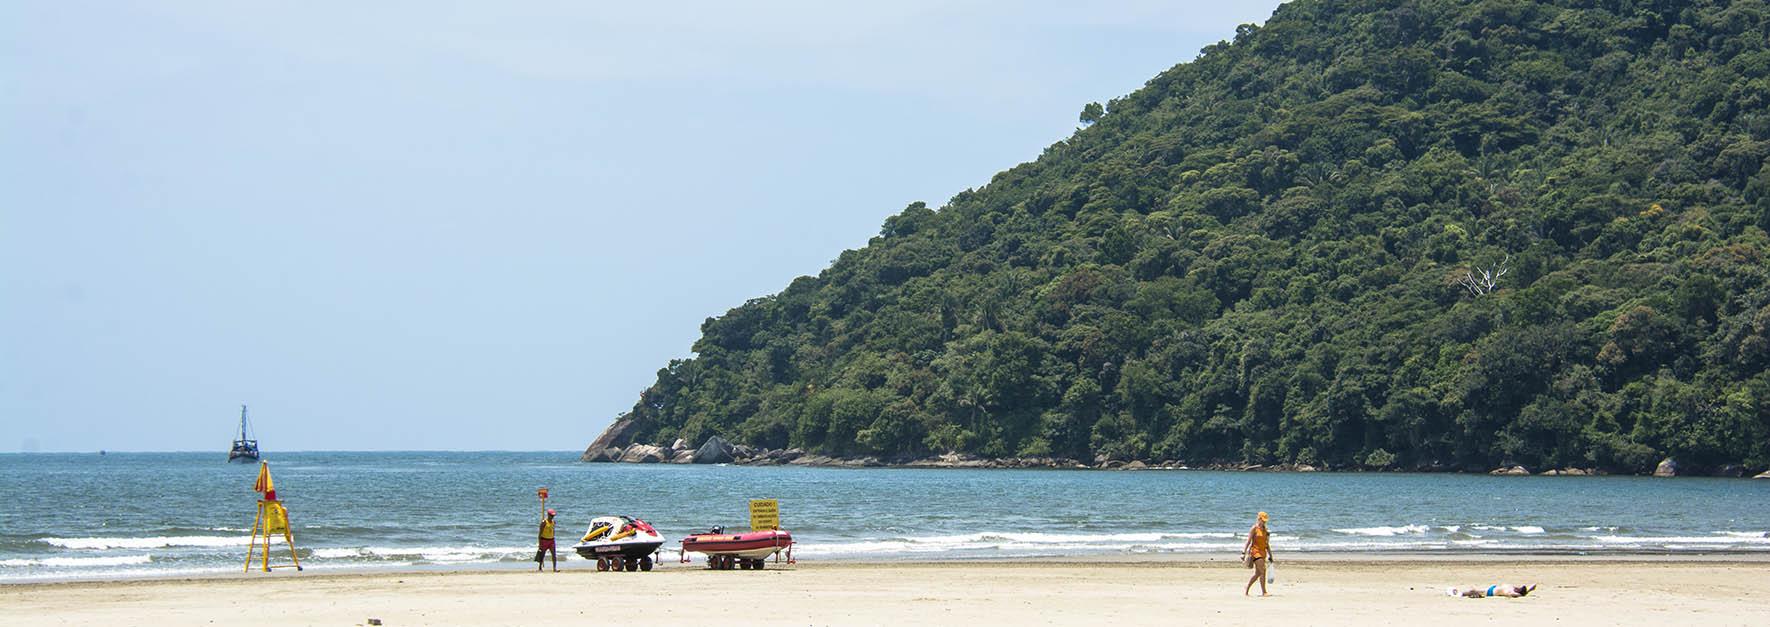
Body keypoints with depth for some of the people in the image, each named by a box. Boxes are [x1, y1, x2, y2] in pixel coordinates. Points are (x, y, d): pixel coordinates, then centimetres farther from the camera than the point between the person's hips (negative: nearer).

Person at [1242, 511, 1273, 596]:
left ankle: (1246, 588, 23)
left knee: (1257, 573, 10)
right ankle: (1263, 592, -13)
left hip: (1262, 552, 8)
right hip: (1255, 551, -8)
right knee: (1262, 571, -15)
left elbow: (1266, 544, 20)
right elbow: (1248, 541, -9)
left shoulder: (1264, 530, 15)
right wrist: (1244, 553, -14)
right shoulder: (1254, 529, -6)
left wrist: (1270, 555, 18)